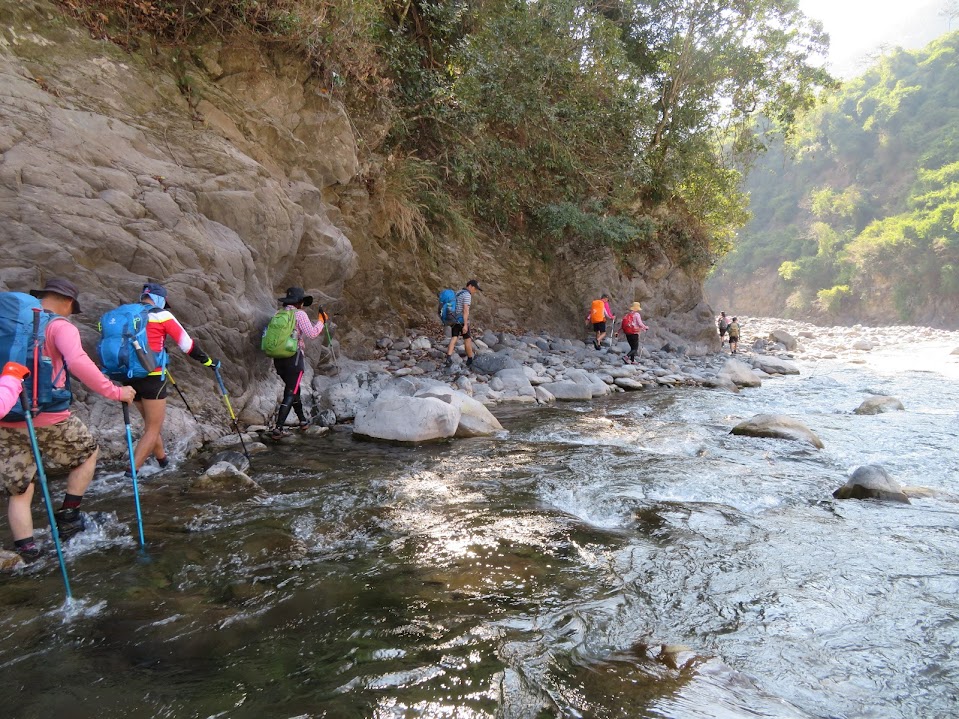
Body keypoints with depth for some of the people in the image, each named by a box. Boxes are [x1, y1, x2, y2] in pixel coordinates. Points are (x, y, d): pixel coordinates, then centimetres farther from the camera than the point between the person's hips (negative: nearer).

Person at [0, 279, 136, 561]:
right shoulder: (59, 326, -6)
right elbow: (77, 362, -24)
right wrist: (113, 391, -20)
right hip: (46, 418, -5)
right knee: (89, 452, 22)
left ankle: (25, 550, 8)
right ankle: (67, 516, 18)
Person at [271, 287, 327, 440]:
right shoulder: (300, 314, -8)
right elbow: (312, 334, -11)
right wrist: (321, 320, 5)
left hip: (278, 358, 7)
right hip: (294, 357, -7)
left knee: (293, 389, 22)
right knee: (290, 393, -2)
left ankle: (303, 421, 37)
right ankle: (278, 429, -9)